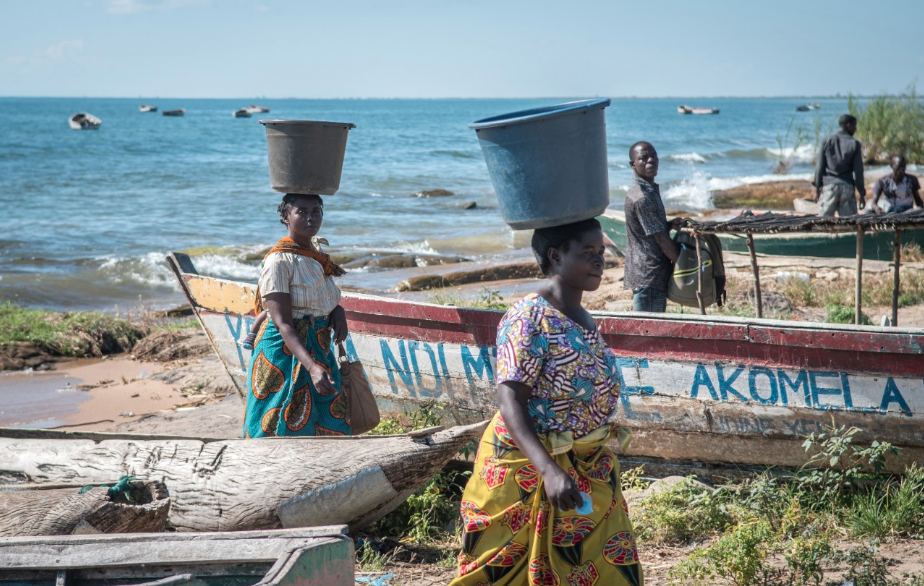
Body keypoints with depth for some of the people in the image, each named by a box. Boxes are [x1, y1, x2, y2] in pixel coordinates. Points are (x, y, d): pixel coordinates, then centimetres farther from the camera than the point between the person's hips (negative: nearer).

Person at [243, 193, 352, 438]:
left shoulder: (316, 250, 9)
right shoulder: (279, 261, -15)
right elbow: (282, 324, -22)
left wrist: (338, 311, 0)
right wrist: (312, 367, -34)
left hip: (319, 352, 7)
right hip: (285, 353, -7)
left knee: (329, 425, 8)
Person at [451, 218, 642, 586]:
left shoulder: (583, 319, 8)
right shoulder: (528, 319, -18)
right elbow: (510, 400, -25)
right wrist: (549, 470, -35)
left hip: (587, 470, 8)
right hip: (527, 471, -8)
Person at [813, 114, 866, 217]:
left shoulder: (827, 141, 3)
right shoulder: (854, 144, 0)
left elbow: (820, 166, 2)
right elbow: (858, 171, -1)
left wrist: (817, 188, 7)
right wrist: (862, 194, 4)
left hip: (829, 185, 1)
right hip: (847, 187, 0)